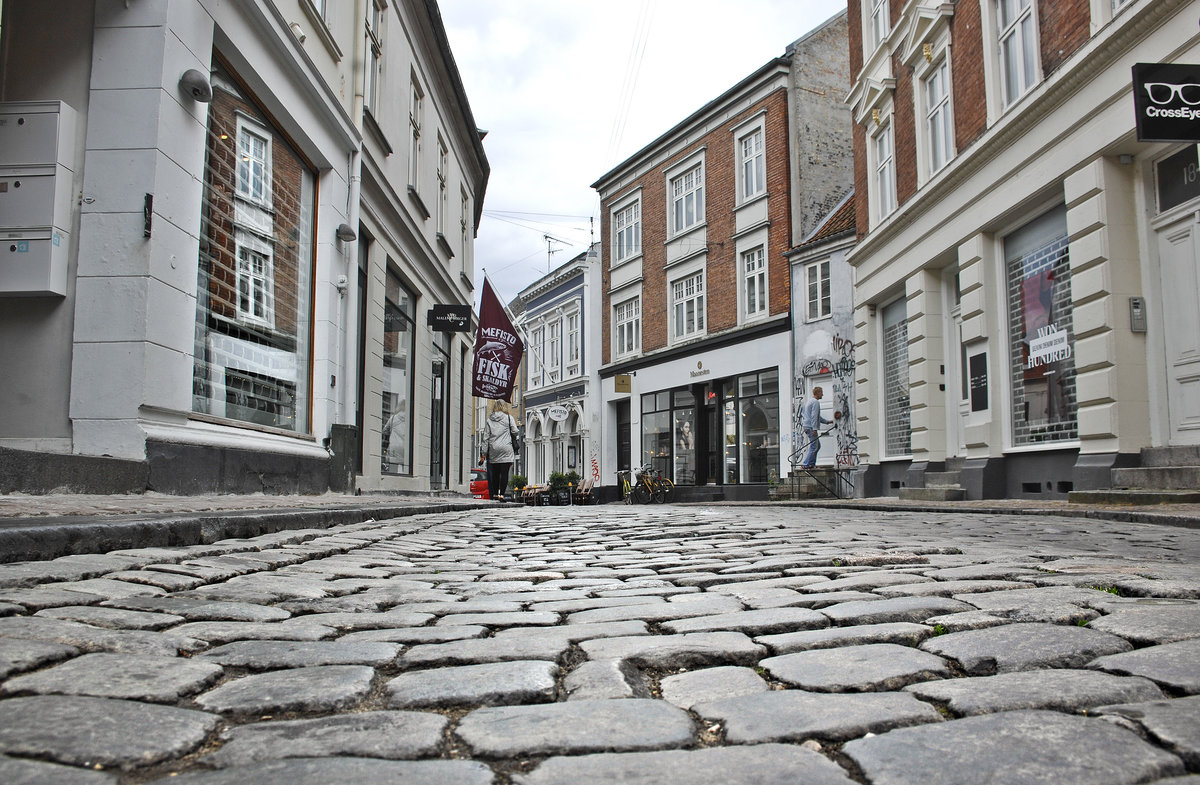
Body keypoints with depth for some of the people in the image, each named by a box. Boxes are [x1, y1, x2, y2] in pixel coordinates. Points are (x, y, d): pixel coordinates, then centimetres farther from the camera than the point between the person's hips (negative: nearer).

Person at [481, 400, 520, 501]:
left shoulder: (489, 420, 9)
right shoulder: (509, 418, 2)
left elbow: (486, 436, 6)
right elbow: (515, 432, -3)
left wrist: (484, 451, 7)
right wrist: (518, 433, 21)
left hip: (493, 450, 3)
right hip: (506, 450, -3)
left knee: (495, 473, 11)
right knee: (504, 473, -5)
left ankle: (495, 494, 15)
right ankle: (501, 494, -13)